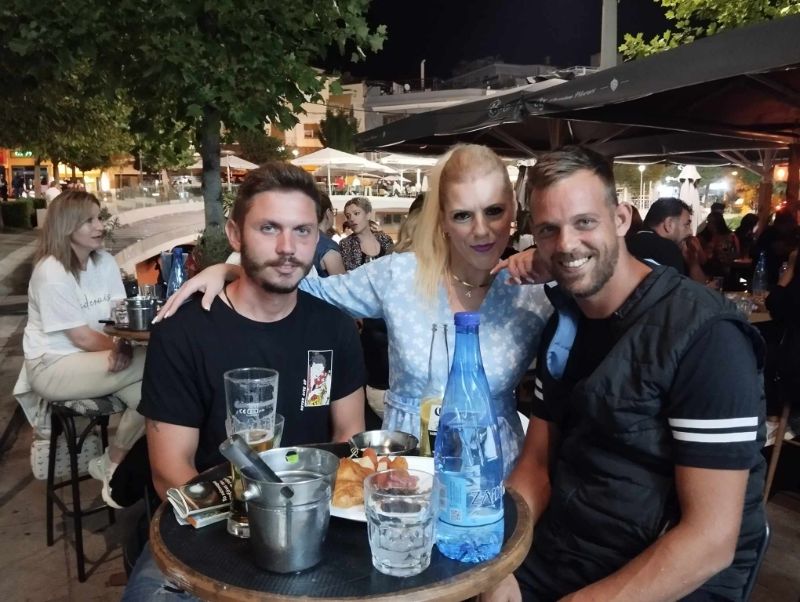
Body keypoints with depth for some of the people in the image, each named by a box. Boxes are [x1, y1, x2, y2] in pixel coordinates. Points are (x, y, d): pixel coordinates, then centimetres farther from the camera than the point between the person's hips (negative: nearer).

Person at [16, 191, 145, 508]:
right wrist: (121, 347, -12)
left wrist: (123, 346, -23)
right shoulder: (51, 272, -18)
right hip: (52, 367, -6)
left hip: (94, 358, 6)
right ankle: (112, 465, -2)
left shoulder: (105, 261, 2)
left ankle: (113, 461, 5)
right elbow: (82, 338, -20)